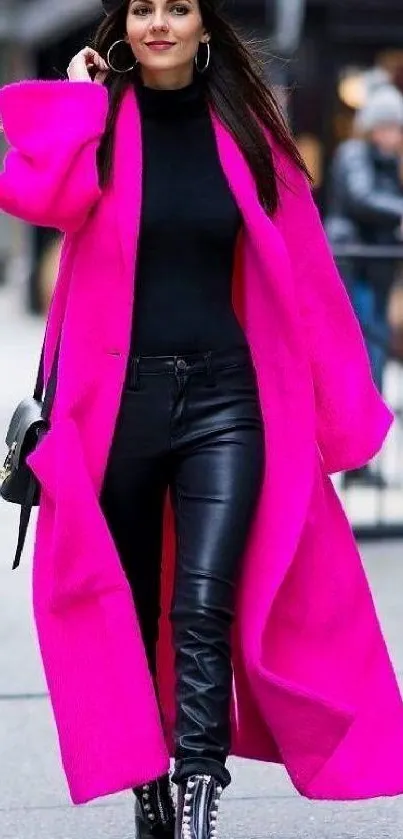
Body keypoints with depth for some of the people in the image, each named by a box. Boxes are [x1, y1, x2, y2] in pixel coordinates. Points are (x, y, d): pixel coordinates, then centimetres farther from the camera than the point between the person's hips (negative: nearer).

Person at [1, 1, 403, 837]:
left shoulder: (244, 130, 6)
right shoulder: (92, 121, 1)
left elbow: (299, 272, 6)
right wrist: (80, 95, -9)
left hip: (225, 396, 0)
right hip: (119, 396, 0)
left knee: (203, 613, -11)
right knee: (127, 611, 10)